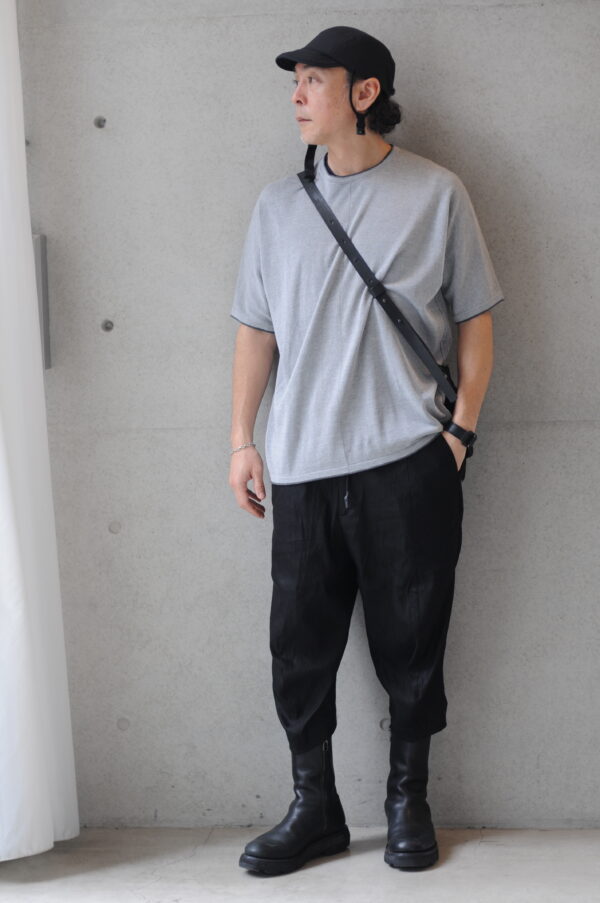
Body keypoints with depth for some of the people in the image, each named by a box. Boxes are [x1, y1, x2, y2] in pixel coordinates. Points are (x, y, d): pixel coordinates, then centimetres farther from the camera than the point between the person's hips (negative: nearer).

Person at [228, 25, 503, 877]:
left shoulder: (436, 193, 1)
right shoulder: (278, 204, 10)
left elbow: (475, 320, 4)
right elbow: (256, 328, 12)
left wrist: (461, 430, -3)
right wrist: (242, 440, 8)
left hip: (409, 463, -3)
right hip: (303, 466, 3)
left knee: (411, 643, 6)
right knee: (300, 644, 5)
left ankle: (409, 800, 23)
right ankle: (314, 808, 20)